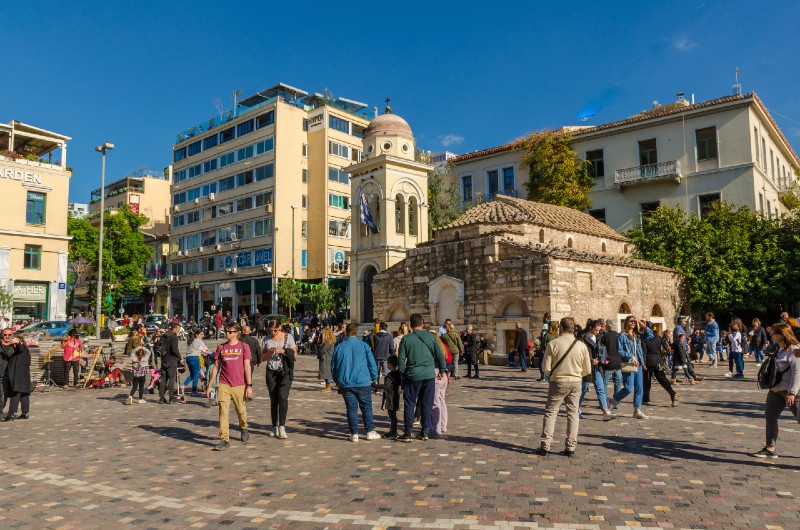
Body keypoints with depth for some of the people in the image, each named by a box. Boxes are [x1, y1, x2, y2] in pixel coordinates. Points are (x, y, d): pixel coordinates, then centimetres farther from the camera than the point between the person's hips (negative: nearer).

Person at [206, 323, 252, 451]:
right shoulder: (221, 347, 7)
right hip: (224, 385, 2)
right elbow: (216, 367, 12)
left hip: (239, 385, -1)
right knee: (223, 412, -7)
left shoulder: (244, 346, 0)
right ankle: (224, 440, -4)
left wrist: (249, 385, -7)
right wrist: (210, 385, 10)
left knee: (241, 411, 10)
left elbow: (247, 367, -2)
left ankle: (243, 429, 38)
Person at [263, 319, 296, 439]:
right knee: (273, 400, 5)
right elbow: (263, 358, 12)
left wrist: (283, 351, -16)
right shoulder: (267, 339, 10)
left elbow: (295, 355, -1)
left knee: (282, 397, -15)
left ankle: (282, 427, -13)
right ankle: (274, 427, 15)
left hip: (285, 371, -3)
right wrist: (269, 352, -9)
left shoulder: (288, 337, 1)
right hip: (271, 372, 3)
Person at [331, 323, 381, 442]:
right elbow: (372, 363, -1)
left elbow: (333, 366, 9)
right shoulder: (364, 345, -3)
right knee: (366, 407, 8)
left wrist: (337, 381, 22)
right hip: (362, 383, -2)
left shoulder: (339, 347, 2)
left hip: (345, 384, 2)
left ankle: (354, 434, 8)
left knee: (351, 408, 7)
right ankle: (370, 432, 12)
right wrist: (374, 378, 11)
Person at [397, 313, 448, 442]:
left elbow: (401, 359, -2)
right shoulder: (430, 337, 2)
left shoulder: (406, 339, -3)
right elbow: (440, 355, 4)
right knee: (427, 404, 10)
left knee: (409, 405, 6)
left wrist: (402, 373, 9)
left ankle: (407, 433, 6)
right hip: (429, 375, 2)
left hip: (412, 375, -2)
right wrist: (442, 370, 14)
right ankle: (425, 432, 14)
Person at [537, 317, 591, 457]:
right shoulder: (581, 345, -3)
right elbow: (587, 370, 3)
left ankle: (545, 446, 6)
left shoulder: (553, 344, -11)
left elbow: (546, 369, -11)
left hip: (557, 382, -2)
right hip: (576, 383, 2)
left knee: (550, 413, 7)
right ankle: (570, 448, 14)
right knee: (573, 414, 12)